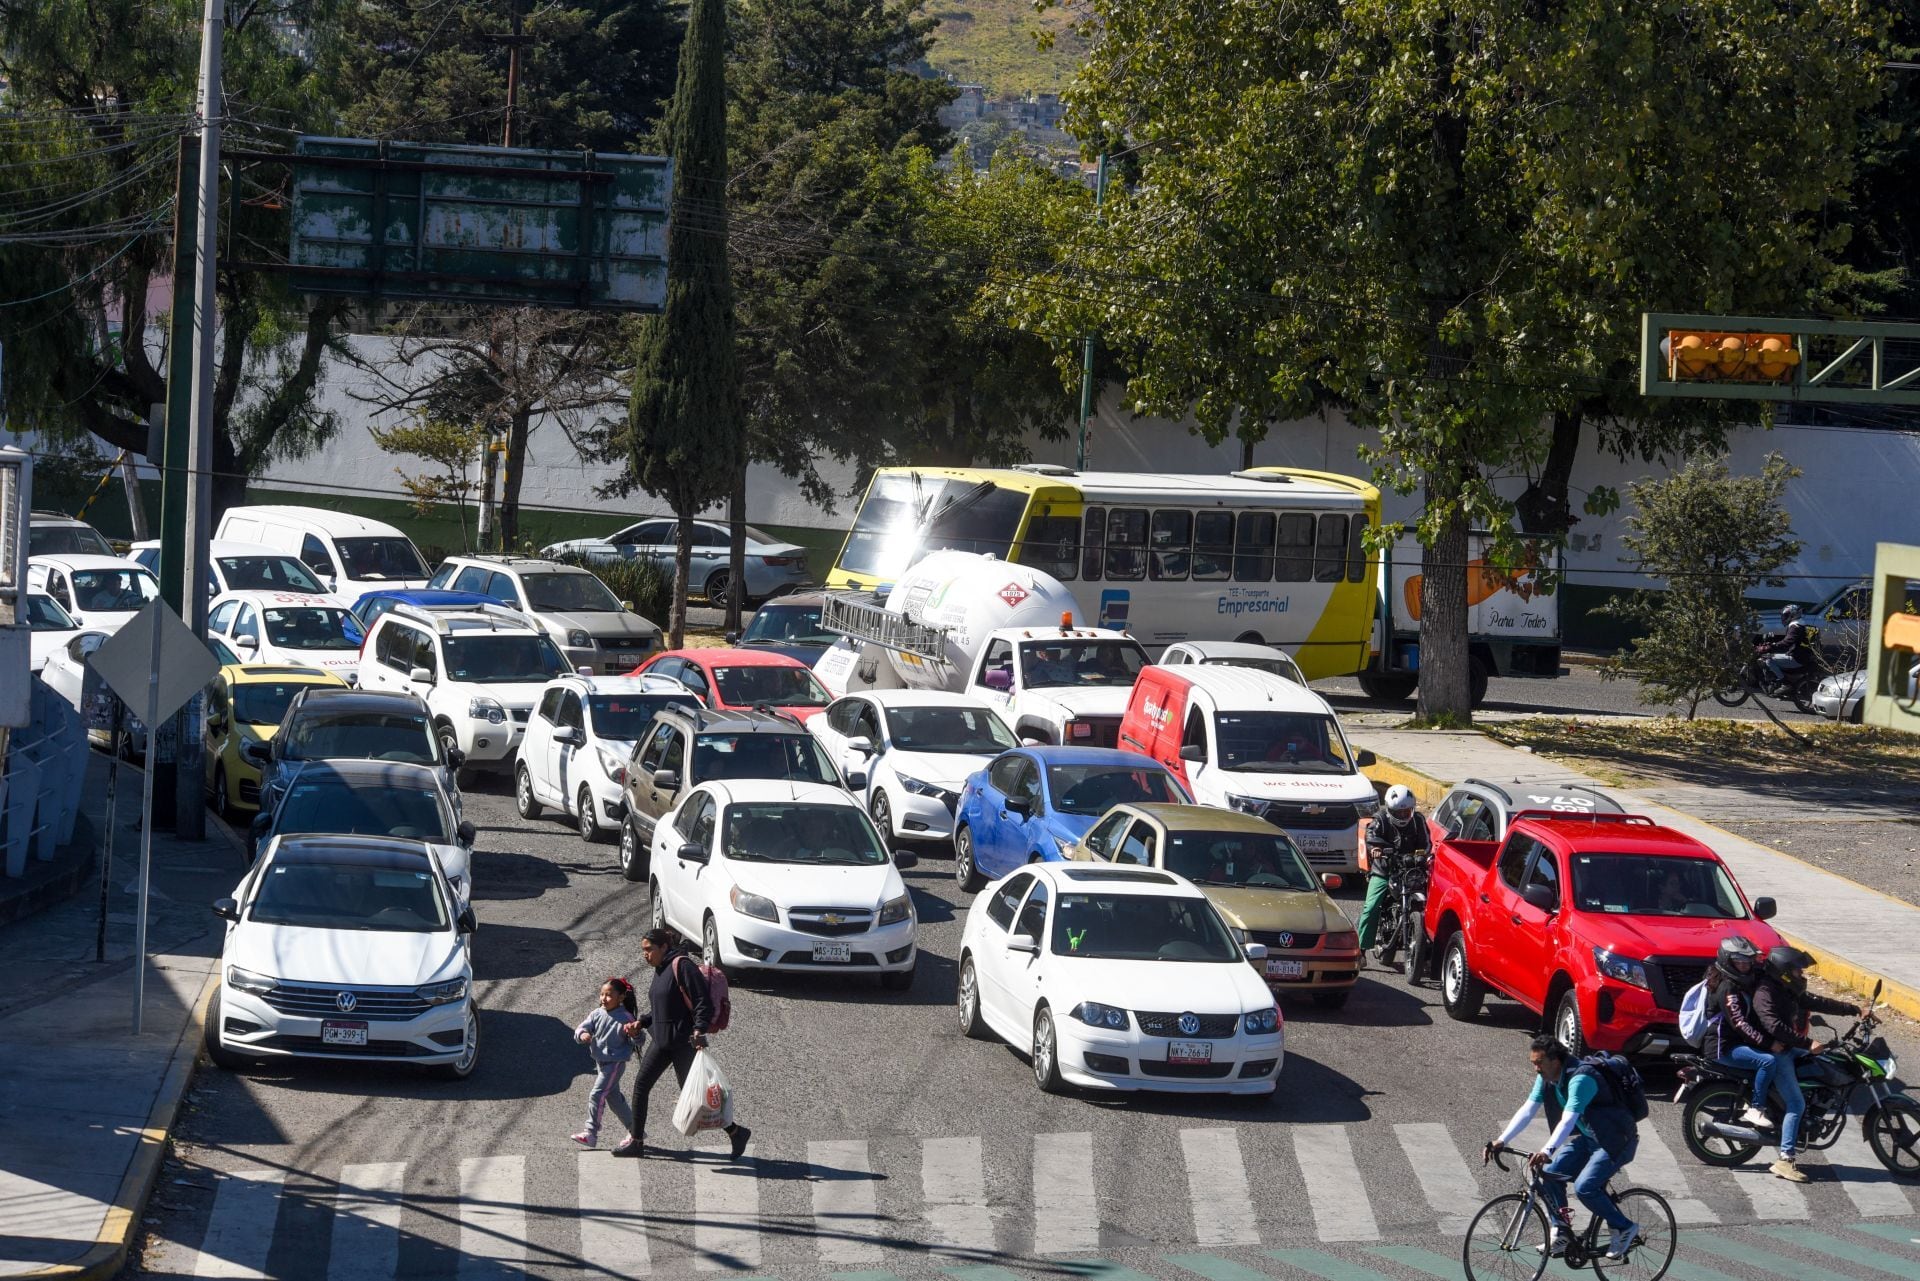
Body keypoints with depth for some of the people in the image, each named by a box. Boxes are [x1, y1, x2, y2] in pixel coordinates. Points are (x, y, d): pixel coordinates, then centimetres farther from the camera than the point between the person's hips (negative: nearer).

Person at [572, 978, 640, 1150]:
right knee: (614, 1098, 15)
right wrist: (582, 1034, -24)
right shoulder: (597, 1015, 3)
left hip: (615, 1063, -7)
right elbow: (581, 1029, -1)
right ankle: (634, 1130, 27)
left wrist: (632, 1034, -33)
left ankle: (591, 1134, -8)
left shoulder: (625, 1018, -13)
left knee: (596, 1095, -13)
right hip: (600, 1062, 7)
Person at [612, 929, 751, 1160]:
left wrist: (699, 1031, -30)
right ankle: (636, 1142, 12)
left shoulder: (682, 965, -15)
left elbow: (702, 1002, -21)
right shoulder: (661, 970, 14)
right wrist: (640, 1023, 10)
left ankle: (735, 1132, 8)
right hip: (661, 1041, 9)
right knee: (640, 1085, 5)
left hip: (683, 1043, -9)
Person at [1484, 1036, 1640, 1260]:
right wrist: (1501, 1141, -17)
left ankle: (1625, 1229, -4)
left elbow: (1568, 1120, -40)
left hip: (1617, 1141, -8)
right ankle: (1561, 1232, 3)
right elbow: (1527, 1111, -6)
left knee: (1584, 1187, -23)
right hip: (1587, 1138, 8)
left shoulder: (1580, 1079, -29)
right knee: (1550, 1171, -9)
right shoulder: (1546, 1079, -3)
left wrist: (1547, 1151, -52)